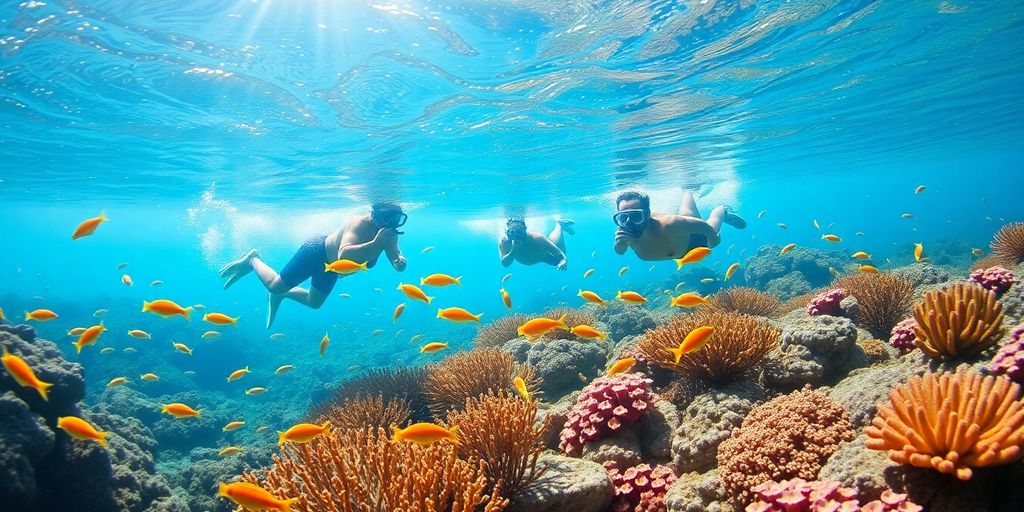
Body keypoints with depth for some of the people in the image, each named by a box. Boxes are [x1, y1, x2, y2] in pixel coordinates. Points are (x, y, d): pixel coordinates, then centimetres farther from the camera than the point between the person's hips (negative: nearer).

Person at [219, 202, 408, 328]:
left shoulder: (389, 232, -21)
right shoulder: (359, 224, -40)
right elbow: (343, 256, -55)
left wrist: (400, 260, -42)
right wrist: (375, 244, -65)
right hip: (317, 250, -7)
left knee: (314, 303, 23)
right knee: (275, 286, 4)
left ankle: (281, 294, 48)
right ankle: (252, 260, 31)